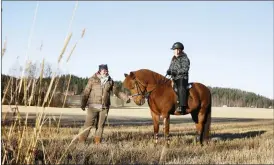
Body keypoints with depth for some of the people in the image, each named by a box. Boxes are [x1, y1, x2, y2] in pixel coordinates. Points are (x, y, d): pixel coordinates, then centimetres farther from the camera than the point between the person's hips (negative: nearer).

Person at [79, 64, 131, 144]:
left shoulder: (110, 81, 8)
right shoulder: (93, 79, -1)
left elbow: (117, 92, 13)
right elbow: (86, 92, 0)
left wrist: (126, 98, 2)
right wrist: (83, 104, -4)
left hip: (104, 107, 3)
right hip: (93, 106, -3)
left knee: (100, 125, 7)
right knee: (89, 123, -5)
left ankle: (97, 141, 17)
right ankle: (82, 140, 4)